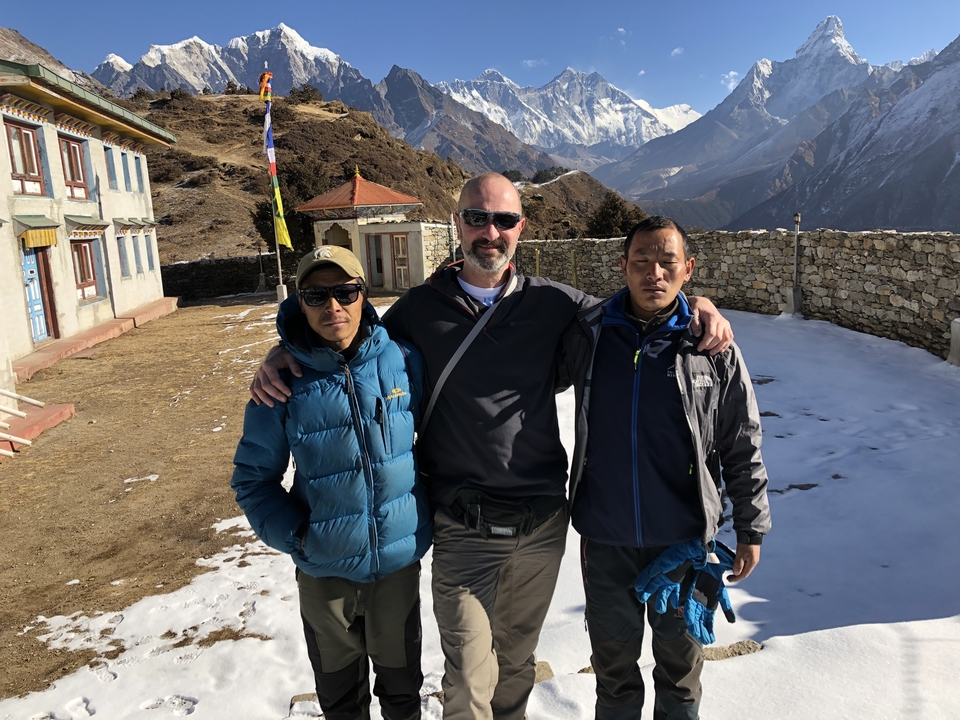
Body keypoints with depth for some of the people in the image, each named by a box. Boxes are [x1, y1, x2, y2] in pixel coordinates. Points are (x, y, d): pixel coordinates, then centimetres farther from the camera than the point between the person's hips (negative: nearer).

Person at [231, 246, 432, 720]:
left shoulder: (403, 362, -10)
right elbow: (253, 477, -3)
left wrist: (426, 518, 2)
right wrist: (294, 535, -13)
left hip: (400, 558, 1)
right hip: (324, 570, 0)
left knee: (402, 682, 23)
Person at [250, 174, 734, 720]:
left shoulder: (552, 302, -1)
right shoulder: (421, 308, -2)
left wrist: (698, 304, -6)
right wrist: (281, 354, -7)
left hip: (542, 524, 2)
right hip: (463, 531, -2)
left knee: (517, 662, 23)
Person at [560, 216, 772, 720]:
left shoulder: (713, 348, -6)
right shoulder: (586, 337, -4)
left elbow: (743, 451, 0)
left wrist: (751, 529, 2)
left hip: (684, 540, 0)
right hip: (605, 543, 1)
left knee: (680, 660, 19)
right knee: (613, 662, 19)